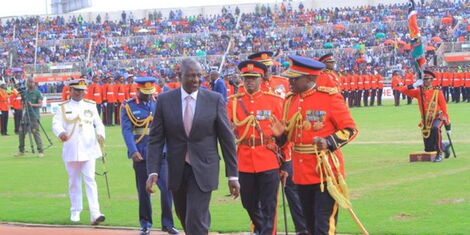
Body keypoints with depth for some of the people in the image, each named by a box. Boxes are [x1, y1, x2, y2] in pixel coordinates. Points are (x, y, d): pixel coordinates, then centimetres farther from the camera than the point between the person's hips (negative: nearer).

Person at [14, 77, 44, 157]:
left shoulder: (37, 92, -4)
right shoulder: (25, 92, 11)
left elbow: (40, 104, -9)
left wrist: (32, 104, -22)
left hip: (34, 115, -6)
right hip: (26, 114, 6)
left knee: (36, 132, -9)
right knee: (21, 132, 5)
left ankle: (40, 151, -4)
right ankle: (21, 151, 17)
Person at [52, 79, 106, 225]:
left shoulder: (91, 106, 11)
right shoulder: (63, 107, 6)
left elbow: (98, 123, 9)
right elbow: (56, 123, -8)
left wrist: (100, 134, -12)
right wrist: (61, 132, -30)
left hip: (88, 149, 0)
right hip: (71, 150, 0)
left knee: (90, 180, -8)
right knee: (74, 181, 8)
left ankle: (95, 213, -16)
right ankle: (75, 211, 20)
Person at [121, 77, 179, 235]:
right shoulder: (128, 107, 1)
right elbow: (126, 130, -6)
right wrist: (133, 151, -17)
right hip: (141, 155, -1)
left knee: (167, 187, -7)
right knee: (143, 190, 6)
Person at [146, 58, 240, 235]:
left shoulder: (215, 100, -5)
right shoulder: (165, 100, -1)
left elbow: (227, 139, -1)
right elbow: (155, 139, -1)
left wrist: (233, 175, -3)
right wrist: (153, 171, -12)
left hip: (203, 170, -3)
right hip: (177, 170, 3)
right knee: (184, 217, 17)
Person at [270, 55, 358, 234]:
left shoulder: (330, 97, -9)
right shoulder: (290, 100, 9)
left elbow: (350, 129, -7)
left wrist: (329, 142, -23)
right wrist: (280, 135, -6)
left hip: (326, 171, -6)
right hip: (302, 173, 6)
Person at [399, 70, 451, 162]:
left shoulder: (437, 92, -3)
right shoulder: (419, 92, 5)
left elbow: (444, 108, -2)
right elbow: (403, 90, -2)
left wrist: (448, 125, -4)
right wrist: (414, 85, -18)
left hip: (437, 117, -4)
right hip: (426, 120, 4)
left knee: (435, 128, -41)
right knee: (428, 149, 6)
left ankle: (440, 153, -28)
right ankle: (444, 146, 37)